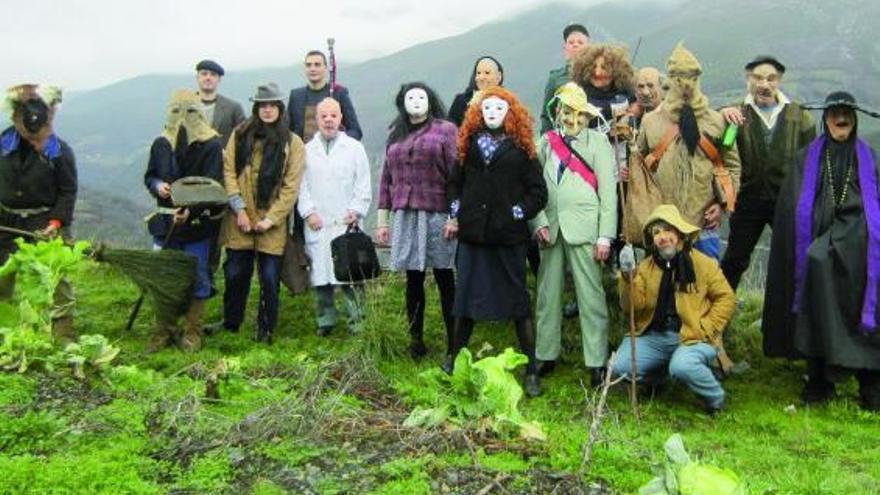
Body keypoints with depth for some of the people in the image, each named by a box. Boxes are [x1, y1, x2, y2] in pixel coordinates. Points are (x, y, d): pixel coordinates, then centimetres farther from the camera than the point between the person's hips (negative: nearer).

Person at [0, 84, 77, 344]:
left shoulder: (59, 151, -8)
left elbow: (68, 191, -7)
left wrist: (57, 221, -18)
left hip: (45, 222, -4)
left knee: (56, 278, -5)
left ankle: (64, 334, 3)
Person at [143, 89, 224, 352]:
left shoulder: (211, 145, -9)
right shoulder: (161, 144, 5)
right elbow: (149, 176, 16)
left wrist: (190, 210, -30)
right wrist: (157, 185, -8)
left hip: (198, 222, -4)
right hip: (165, 222, 4)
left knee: (197, 278, 4)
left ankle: (192, 332, 17)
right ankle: (163, 331, 22)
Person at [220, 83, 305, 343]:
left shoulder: (292, 143, 2)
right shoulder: (240, 134, 6)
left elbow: (291, 186, -2)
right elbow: (229, 171, 2)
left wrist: (271, 218, -8)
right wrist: (239, 209, -7)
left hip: (272, 224, -1)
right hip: (240, 220, 1)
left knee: (270, 278, 1)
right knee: (236, 274, 8)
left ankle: (265, 330, 16)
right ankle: (230, 324, 25)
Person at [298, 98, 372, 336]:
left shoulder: (354, 148, 8)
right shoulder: (307, 150, 11)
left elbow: (363, 185, 5)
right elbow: (301, 185, 7)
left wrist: (356, 211, -5)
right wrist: (308, 212, -4)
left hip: (346, 223, -2)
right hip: (317, 224, 2)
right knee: (320, 272, 3)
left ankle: (357, 321, 2)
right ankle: (325, 321, 14)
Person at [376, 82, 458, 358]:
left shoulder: (445, 130, 2)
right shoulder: (396, 137, 17)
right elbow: (387, 180, 17)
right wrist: (382, 220, 12)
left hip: (438, 215, -4)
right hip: (405, 218, 4)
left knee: (444, 279, 1)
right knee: (413, 280, 8)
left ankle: (453, 343, 7)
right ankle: (416, 340, 16)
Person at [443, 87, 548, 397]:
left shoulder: (520, 147, 1)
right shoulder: (470, 144, 9)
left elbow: (538, 191, 1)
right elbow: (456, 182, 17)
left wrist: (519, 213, -8)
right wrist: (455, 215, 7)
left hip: (509, 235, -3)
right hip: (473, 232, 3)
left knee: (518, 300, 2)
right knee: (466, 297, 9)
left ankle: (531, 370, 9)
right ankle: (453, 358, 23)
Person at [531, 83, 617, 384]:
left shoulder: (598, 142, 4)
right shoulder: (546, 142, 12)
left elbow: (608, 191, -1)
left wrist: (605, 236, -7)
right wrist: (539, 223, -4)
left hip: (583, 229, -3)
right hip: (551, 228, 4)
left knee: (590, 296, -3)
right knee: (548, 293, 8)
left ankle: (597, 363, 2)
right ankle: (546, 355, 18)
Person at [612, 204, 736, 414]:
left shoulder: (704, 264, 0)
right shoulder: (645, 267, 7)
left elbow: (726, 298, 2)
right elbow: (633, 306, -2)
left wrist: (705, 329, -8)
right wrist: (628, 276, -19)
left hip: (692, 337, -4)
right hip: (653, 337, 4)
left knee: (682, 367, -35)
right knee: (619, 367, -15)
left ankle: (715, 398, -4)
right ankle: (657, 376, 17)